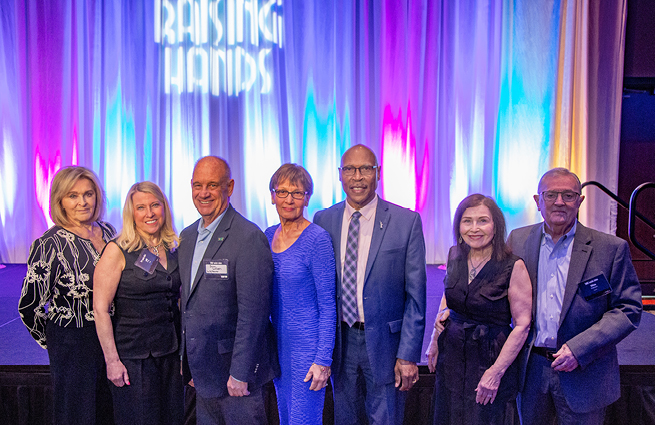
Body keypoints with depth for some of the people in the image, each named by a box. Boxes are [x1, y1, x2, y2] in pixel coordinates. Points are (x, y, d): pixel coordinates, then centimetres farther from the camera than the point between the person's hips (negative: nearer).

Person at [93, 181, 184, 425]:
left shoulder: (173, 248, 5)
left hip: (171, 353, 5)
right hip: (133, 357, -5)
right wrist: (112, 361, -14)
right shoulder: (117, 251, -10)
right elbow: (100, 308, -12)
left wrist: (184, 350, 7)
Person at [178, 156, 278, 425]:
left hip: (234, 365, -7)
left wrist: (240, 373, -19)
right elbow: (187, 303, 13)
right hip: (203, 368, 7)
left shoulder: (249, 237, -17)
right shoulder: (187, 236, 9)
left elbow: (252, 311, -20)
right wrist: (188, 363, 13)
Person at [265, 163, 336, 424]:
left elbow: (328, 306, -14)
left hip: (307, 344, -6)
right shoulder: (268, 236, 6)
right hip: (278, 343, 7)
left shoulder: (317, 239, -14)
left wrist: (323, 359, -16)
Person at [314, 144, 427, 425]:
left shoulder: (407, 222, -8)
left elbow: (415, 295, -8)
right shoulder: (323, 220, 0)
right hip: (340, 341, 3)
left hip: (384, 341, -2)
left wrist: (408, 354, -11)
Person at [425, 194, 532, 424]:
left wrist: (496, 372, -17)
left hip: (489, 359, -5)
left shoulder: (514, 267, -16)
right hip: (451, 356, 5)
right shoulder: (454, 255, -1)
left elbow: (522, 325, -15)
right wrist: (435, 340, 11)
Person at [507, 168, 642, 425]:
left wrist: (579, 348, -17)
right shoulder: (518, 240, 1)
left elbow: (629, 309, -8)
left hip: (583, 372, -2)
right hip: (531, 368, 3)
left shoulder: (610, 248, -7)